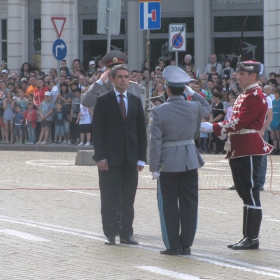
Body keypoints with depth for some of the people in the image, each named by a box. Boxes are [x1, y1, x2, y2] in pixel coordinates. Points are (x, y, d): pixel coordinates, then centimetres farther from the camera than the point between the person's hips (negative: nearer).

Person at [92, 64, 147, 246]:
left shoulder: (136, 101, 10)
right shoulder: (103, 101, 0)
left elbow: (141, 131, 10)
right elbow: (97, 131, -3)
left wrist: (141, 158, 2)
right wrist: (100, 157, -11)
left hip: (131, 158, 3)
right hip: (110, 157, -3)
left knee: (128, 200, 5)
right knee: (109, 199, 0)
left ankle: (126, 234, 10)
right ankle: (110, 234, 6)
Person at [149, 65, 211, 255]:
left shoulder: (159, 111, -11)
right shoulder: (195, 107, -3)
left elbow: (155, 141, -11)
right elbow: (207, 107, 22)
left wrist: (154, 167, -6)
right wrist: (192, 92, 19)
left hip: (168, 162, -3)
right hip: (190, 160, 3)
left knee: (169, 205, 5)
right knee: (189, 204, 8)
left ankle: (173, 245, 6)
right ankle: (186, 244, 10)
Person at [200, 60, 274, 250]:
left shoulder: (256, 96, -12)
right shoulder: (244, 96, 19)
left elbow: (240, 122, -20)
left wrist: (214, 128, -19)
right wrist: (222, 130, 2)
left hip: (249, 150, -10)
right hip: (239, 150, 10)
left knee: (251, 193, -7)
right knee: (245, 194, 12)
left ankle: (252, 238, -4)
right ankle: (248, 236, 16)